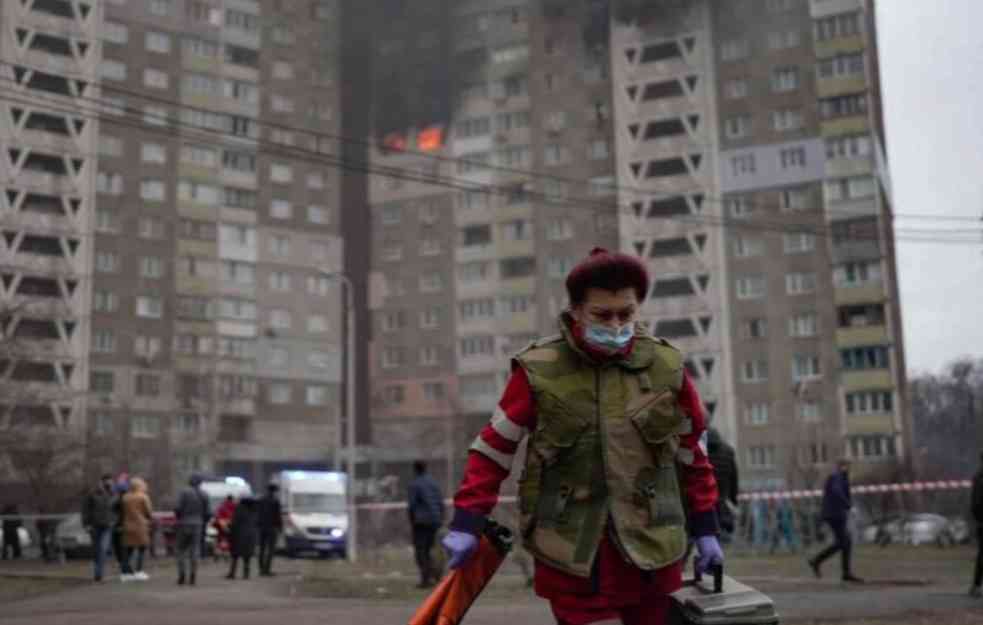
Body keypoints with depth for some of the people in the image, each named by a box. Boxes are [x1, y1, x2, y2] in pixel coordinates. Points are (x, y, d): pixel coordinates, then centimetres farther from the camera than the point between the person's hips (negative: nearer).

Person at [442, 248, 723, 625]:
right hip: (570, 552, -3)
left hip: (651, 548, 3)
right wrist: (467, 523, -4)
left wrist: (705, 529, 13)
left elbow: (692, 455, 12)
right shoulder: (539, 370, -6)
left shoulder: (666, 368, 1)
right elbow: (494, 449, 0)